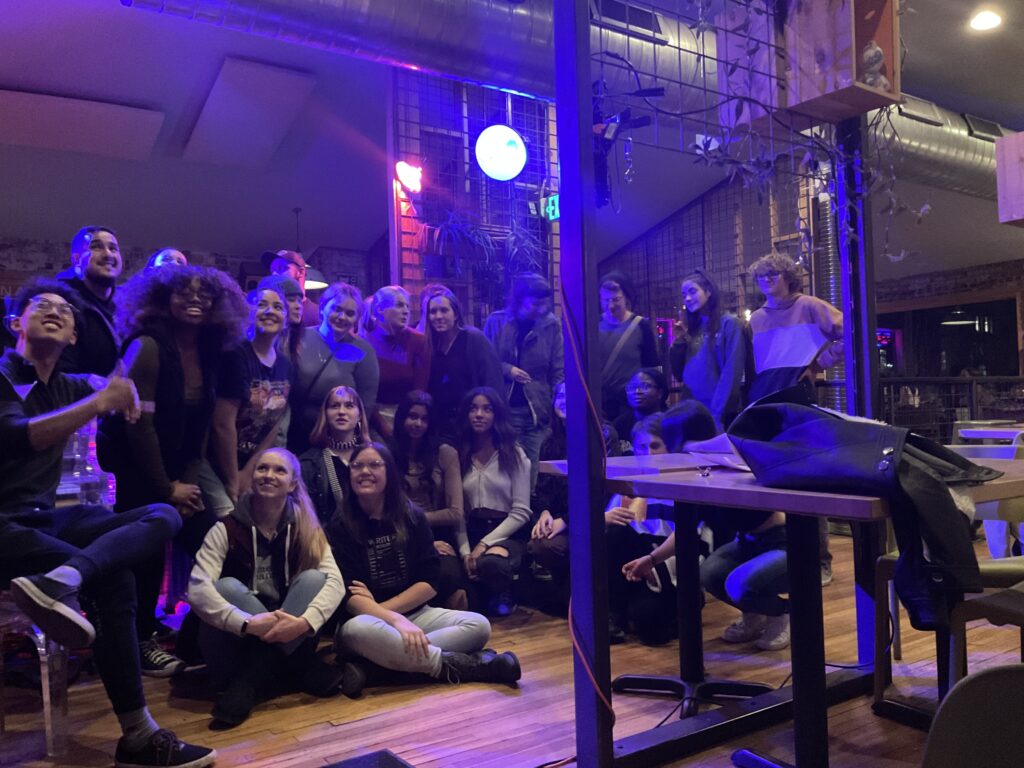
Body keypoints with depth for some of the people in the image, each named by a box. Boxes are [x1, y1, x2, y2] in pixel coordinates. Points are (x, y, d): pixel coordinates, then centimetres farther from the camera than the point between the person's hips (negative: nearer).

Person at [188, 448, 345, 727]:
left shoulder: (306, 528, -2)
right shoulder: (227, 529, -8)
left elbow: (334, 581, -16)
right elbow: (198, 590, -23)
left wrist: (304, 622, -36)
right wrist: (249, 624, -38)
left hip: (290, 636, 1)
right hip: (239, 639, -1)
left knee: (313, 578, -22)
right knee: (227, 586, -28)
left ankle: (252, 681, -27)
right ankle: (302, 670, -25)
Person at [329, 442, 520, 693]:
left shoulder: (412, 518, 4)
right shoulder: (339, 528, -4)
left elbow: (429, 583, -1)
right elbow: (348, 595, -14)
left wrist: (381, 608, -15)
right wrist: (396, 621, -30)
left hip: (415, 614, 4)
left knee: (478, 625, -20)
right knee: (359, 630, -39)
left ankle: (370, 666, -31)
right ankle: (460, 666, -27)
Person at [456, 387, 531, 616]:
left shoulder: (514, 455, 3)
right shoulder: (458, 456, 9)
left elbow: (521, 512, -4)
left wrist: (484, 543, -13)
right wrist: (465, 550, -13)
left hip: (507, 533, -2)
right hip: (471, 532, 2)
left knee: (491, 562, -36)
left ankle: (503, 597, 0)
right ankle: (488, 601, 4)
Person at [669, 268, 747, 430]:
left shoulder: (729, 323, -5)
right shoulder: (692, 329, 13)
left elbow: (732, 372, -13)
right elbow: (680, 374, 13)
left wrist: (717, 414, -18)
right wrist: (678, 342, -1)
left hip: (721, 415, -6)